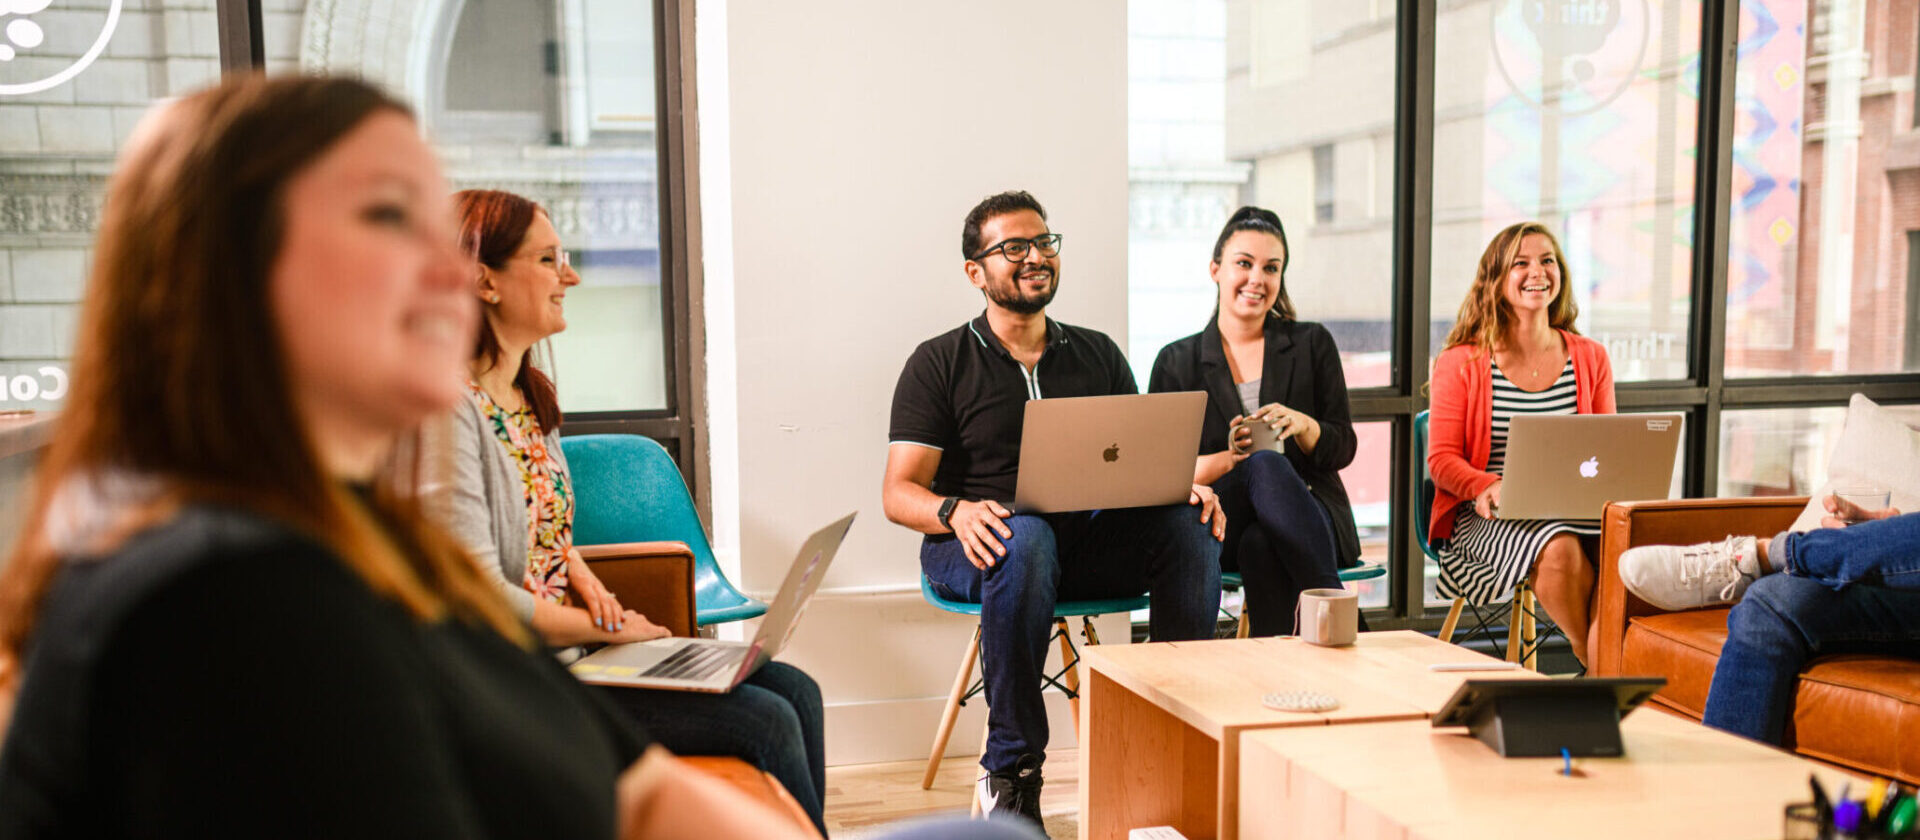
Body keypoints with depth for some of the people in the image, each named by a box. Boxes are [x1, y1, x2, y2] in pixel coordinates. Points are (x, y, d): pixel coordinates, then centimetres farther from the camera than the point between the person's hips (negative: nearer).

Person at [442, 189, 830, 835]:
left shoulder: (532, 396, 13)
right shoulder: (450, 410, -18)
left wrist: (585, 580, 2)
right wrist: (609, 628, -11)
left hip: (566, 642, 10)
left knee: (796, 691, -1)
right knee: (767, 722, -15)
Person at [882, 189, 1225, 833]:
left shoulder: (1098, 355, 17)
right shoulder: (940, 363, 4)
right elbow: (899, 491, -3)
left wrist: (1185, 487, -9)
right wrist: (957, 511, -26)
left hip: (1088, 539, 4)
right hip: (978, 544, -3)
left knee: (1190, 525, -23)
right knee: (1024, 538, -38)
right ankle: (1010, 772, -28)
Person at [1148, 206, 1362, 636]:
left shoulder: (1312, 344, 12)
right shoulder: (1177, 362, 9)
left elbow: (1343, 449, 7)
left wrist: (1302, 425, -15)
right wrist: (1230, 458, -17)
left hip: (1310, 513, 0)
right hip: (1220, 529, 0)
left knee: (1261, 545, -37)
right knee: (1266, 466, -35)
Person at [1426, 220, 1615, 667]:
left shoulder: (1590, 358, 14)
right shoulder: (1461, 363, 3)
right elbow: (1442, 458, 0)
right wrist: (1487, 486, -21)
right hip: (1487, 515, -3)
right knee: (1559, 549, -34)